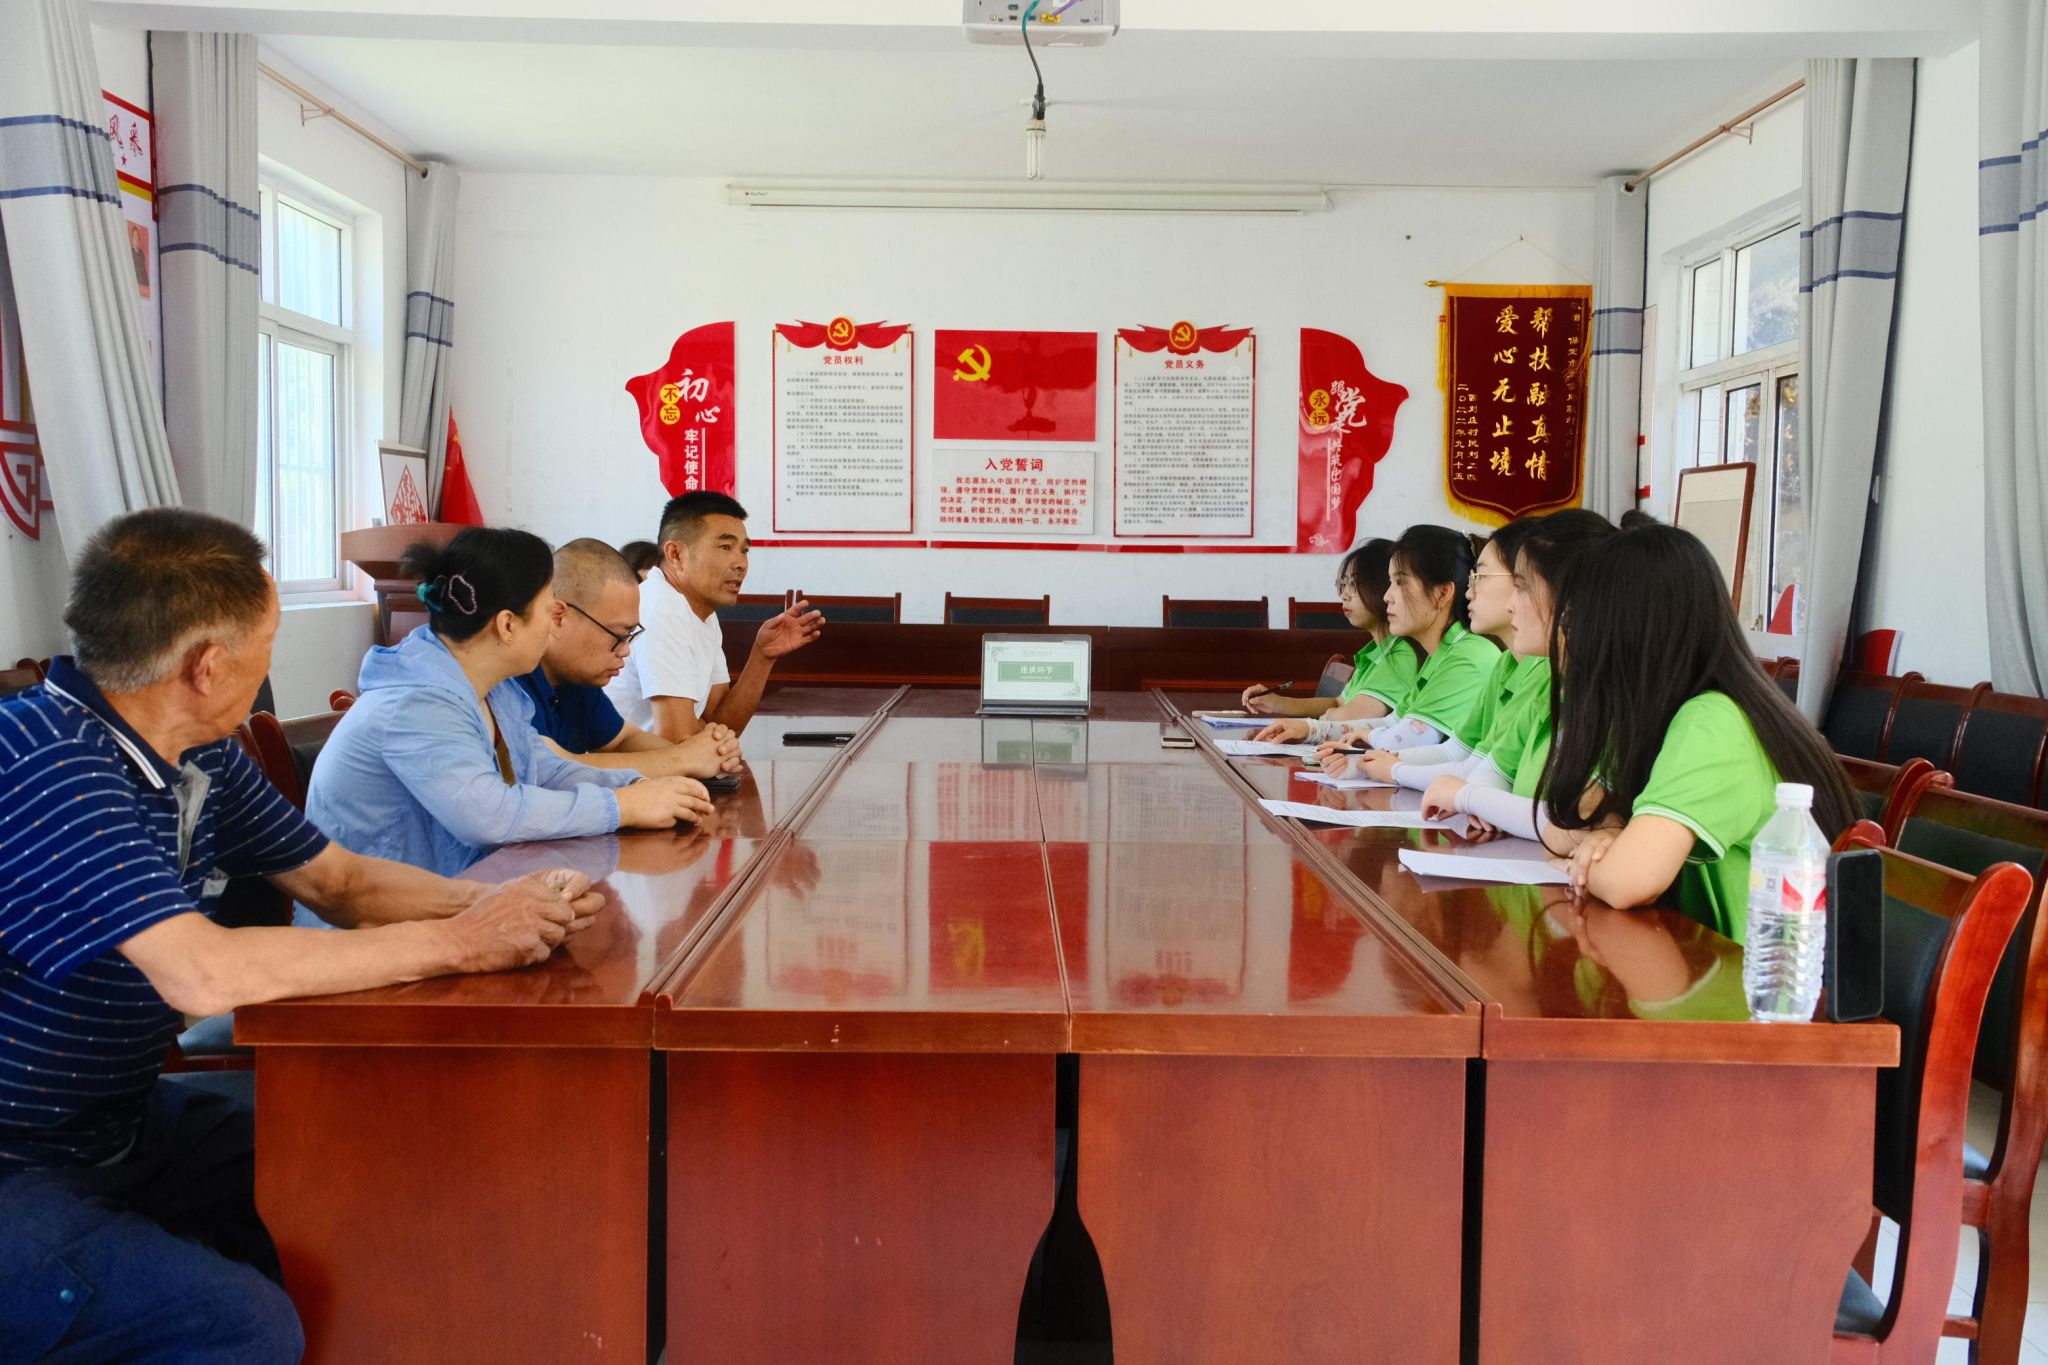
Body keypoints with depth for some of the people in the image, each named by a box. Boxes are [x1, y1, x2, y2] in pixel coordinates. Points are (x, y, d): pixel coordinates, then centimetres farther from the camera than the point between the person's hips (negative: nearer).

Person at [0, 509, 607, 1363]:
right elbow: (205, 973, -35)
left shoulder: (202, 759, 1)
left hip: (127, 1123, 8)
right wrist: (457, 943, -29)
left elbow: (338, 880, 8)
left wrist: (491, 904, -11)